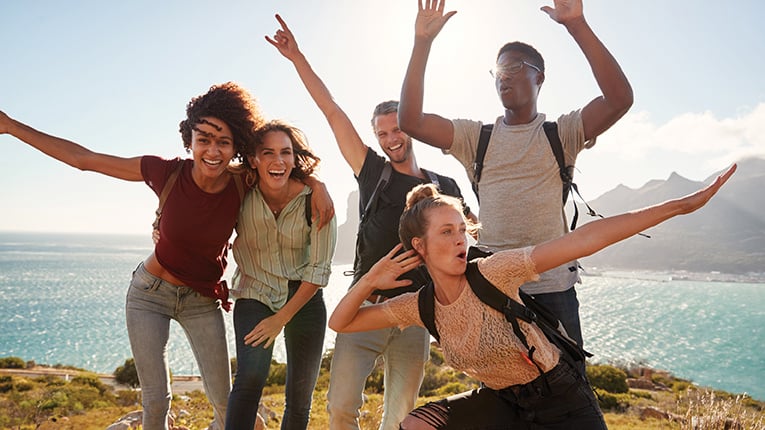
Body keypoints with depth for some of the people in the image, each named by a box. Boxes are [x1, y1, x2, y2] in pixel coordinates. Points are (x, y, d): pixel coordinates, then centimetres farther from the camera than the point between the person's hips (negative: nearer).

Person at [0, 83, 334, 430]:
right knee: (155, 401, 2)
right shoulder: (167, 173, -20)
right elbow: (83, 159, -11)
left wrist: (318, 186, -21)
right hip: (150, 292, -1)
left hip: (202, 300, 1)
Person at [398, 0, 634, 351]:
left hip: (553, 286, -2)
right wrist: (423, 41, -8)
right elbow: (410, 120, -3)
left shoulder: (561, 134, 4)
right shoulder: (476, 137, 9)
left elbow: (620, 98, -13)